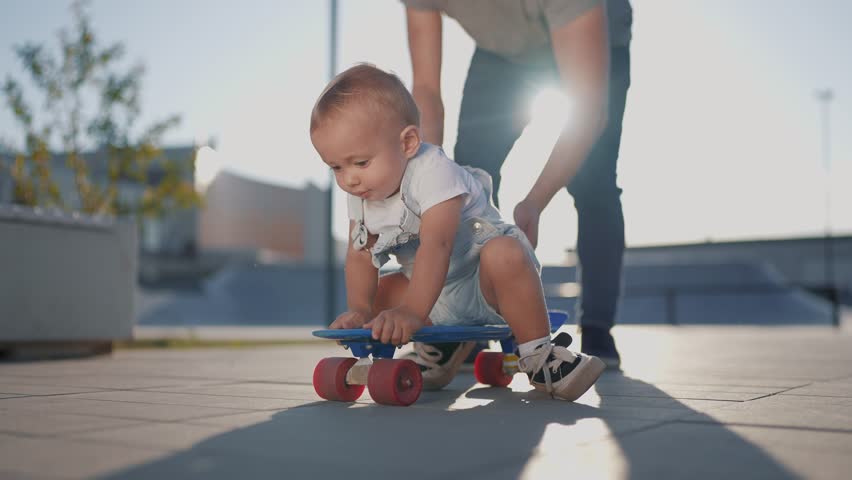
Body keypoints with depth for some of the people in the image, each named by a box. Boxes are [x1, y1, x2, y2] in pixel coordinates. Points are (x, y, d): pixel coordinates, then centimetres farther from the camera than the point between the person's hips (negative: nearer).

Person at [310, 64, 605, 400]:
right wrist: (358, 309, -16)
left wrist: (412, 312, -48)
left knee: (505, 255, -36)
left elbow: (435, 246, -39)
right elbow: (359, 254, -1)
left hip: (483, 283, -8)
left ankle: (538, 356, -26)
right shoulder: (360, 194, -4)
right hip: (438, 294, 8)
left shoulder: (433, 173, -28)